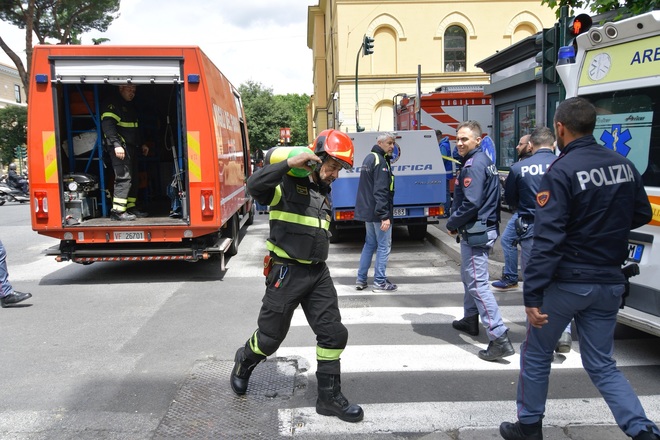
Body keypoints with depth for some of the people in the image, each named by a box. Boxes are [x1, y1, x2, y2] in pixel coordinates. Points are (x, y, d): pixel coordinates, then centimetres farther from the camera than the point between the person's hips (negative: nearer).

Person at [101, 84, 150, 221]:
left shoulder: (130, 106, 22)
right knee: (124, 178, -15)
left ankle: (130, 208, 18)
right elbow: (107, 125, -19)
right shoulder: (113, 104, -8)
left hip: (131, 147, 10)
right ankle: (117, 211, -13)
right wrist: (116, 144, -27)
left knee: (133, 179, 10)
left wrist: (141, 144, 25)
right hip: (120, 148, -10)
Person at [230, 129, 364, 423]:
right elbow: (255, 185, -32)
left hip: (318, 273, 7)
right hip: (286, 272, -7)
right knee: (270, 336, 7)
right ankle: (244, 364, 40)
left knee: (333, 333, 4)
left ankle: (329, 397, 17)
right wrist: (290, 163, -37)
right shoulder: (288, 183, -12)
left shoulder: (323, 192, 14)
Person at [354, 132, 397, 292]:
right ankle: (380, 282, 4)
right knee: (384, 246, 0)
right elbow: (380, 191, -23)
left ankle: (361, 280, 18)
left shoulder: (369, 158, 15)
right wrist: (385, 216, -25)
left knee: (369, 244, 16)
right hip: (378, 212, -10)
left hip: (368, 210, 10)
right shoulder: (380, 161, -16)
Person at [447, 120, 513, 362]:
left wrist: (452, 223, -10)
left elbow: (471, 203, -25)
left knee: (477, 283, -11)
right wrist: (457, 222, 15)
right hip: (482, 228, 11)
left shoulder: (473, 164, -17)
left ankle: (500, 339, -13)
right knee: (469, 277, 24)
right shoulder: (483, 160, 15)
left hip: (475, 232, -11)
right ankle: (470, 319, 41)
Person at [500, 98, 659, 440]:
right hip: (610, 283, 6)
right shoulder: (624, 165, 3)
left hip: (568, 282, -6)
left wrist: (532, 295, -20)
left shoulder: (561, 171, -17)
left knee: (536, 355, 14)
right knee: (602, 364, 18)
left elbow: (547, 239, -22)